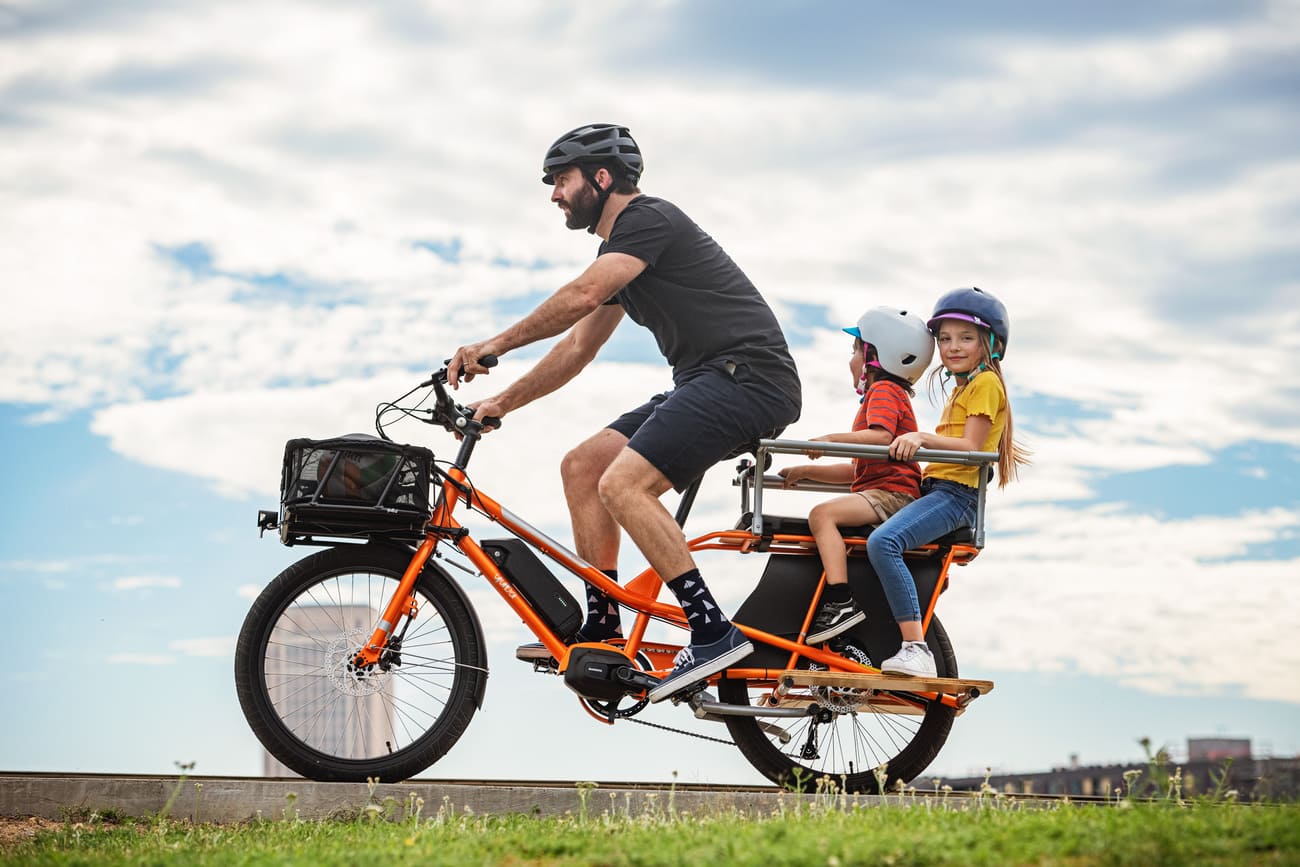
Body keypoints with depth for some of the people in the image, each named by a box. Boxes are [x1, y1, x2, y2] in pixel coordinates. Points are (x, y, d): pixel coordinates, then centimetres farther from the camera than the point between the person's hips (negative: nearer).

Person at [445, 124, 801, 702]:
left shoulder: (648, 218, -9)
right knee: (581, 467, 7)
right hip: (706, 383, 10)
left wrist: (495, 345, -17)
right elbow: (577, 347, 27)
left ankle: (714, 634, -21)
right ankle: (603, 630, 8)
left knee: (622, 483, -23)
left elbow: (581, 295, -22)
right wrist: (501, 404, 23)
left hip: (749, 376, -10)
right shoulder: (619, 249, 23)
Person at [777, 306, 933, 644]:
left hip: (891, 493, -11)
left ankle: (841, 602, -39)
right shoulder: (891, 394, 31)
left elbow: (881, 437, -24)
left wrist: (831, 439, -26)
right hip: (878, 490, 11)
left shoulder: (883, 390, -2)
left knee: (822, 514, -27)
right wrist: (806, 471, 22)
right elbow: (857, 469, 28)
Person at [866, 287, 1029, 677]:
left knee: (883, 541, -30)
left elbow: (970, 447, -15)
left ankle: (916, 650, -35)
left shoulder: (986, 383, -4)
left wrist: (921, 437, -26)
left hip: (957, 494, -11)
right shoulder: (961, 389, 27)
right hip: (938, 488, 11)